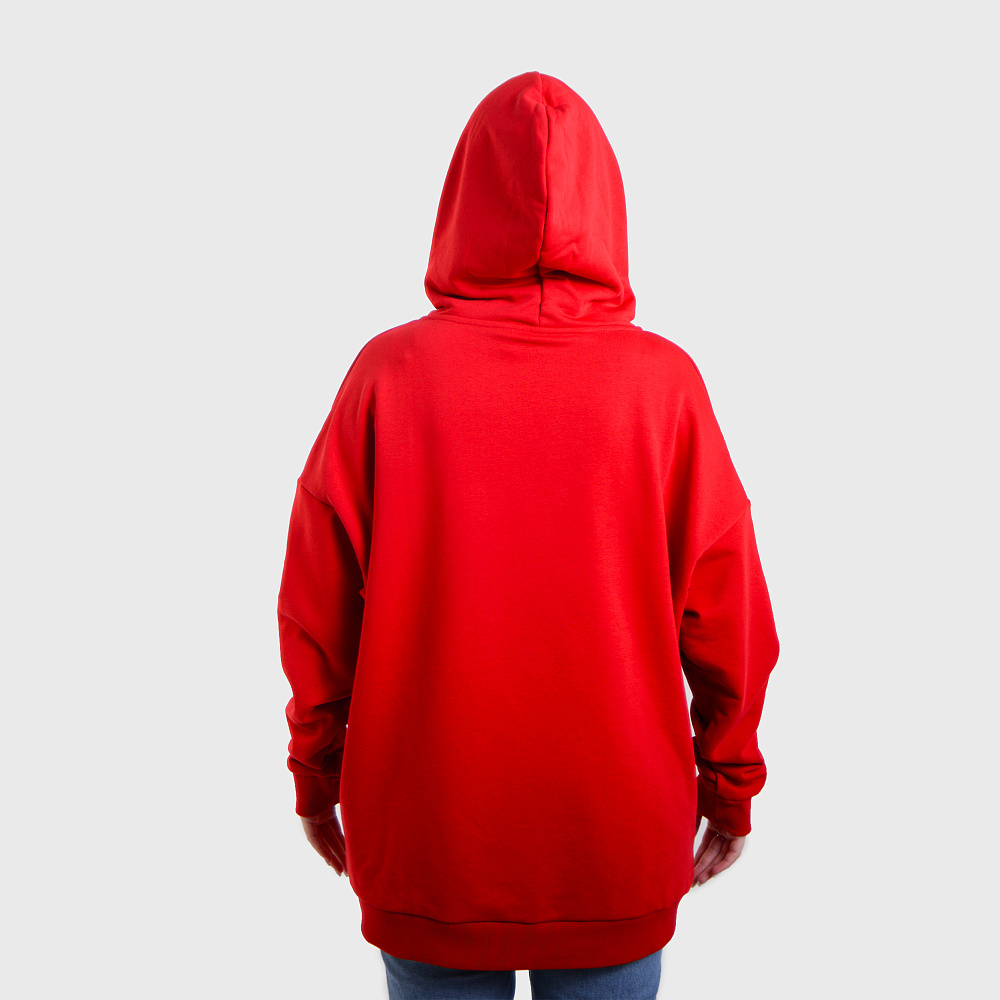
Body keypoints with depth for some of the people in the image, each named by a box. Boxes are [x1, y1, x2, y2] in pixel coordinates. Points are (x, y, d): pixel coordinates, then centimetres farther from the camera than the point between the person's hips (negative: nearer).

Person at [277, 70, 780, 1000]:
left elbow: (316, 603, -6)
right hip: (621, 830, 1)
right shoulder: (664, 379, -10)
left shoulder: (390, 370, -11)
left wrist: (315, 775, 8)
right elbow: (726, 615, -6)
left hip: (421, 833, 0)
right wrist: (731, 784, 9)